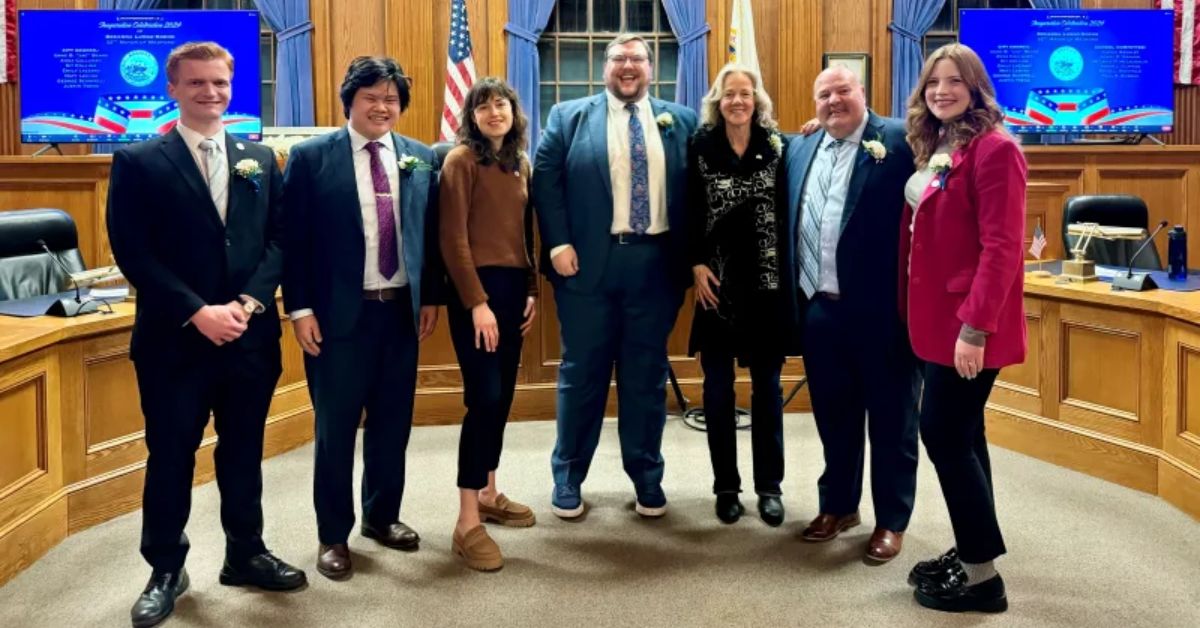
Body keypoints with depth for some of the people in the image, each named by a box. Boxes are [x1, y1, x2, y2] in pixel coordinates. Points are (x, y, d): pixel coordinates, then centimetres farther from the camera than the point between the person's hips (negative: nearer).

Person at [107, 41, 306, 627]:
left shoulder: (260, 159, 10)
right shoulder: (138, 162, -2)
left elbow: (279, 239, 5)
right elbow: (133, 252, -9)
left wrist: (249, 302, -10)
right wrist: (197, 312, -16)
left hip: (250, 335, 3)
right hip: (174, 338, -3)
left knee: (243, 451, 14)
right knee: (170, 456, 6)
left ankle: (246, 553, 29)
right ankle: (166, 569, 22)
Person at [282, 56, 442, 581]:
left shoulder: (421, 158, 7)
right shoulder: (311, 157, -4)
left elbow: (430, 233, 11)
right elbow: (293, 238, -6)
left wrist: (431, 297, 8)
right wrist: (300, 308, -10)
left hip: (401, 310, 4)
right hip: (339, 313, -4)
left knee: (393, 421, 13)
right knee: (336, 427, 6)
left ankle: (382, 515, 32)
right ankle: (333, 535, 19)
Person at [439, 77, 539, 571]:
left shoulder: (520, 164, 14)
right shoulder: (461, 160, -7)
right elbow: (453, 239, -12)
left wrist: (532, 290, 8)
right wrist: (477, 302, -17)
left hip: (513, 286, 7)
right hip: (477, 288, -7)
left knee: (503, 396, 12)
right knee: (484, 397, -11)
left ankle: (488, 495, 26)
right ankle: (467, 522, -5)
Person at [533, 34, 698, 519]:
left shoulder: (680, 120, 10)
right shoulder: (568, 116, 5)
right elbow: (545, 179, -1)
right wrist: (558, 243, -12)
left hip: (656, 264, 2)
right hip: (589, 262, -1)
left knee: (647, 375, 10)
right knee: (582, 373, 7)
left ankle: (647, 478, 23)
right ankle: (567, 477, 21)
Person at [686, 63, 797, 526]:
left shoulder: (777, 145, 2)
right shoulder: (701, 146, 1)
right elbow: (689, 211, 1)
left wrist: (790, 271, -3)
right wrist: (696, 264, -8)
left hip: (767, 280, 0)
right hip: (717, 280, 0)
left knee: (766, 385, 7)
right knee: (718, 388, 5)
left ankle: (769, 486, 18)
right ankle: (726, 486, 17)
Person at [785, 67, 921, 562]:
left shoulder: (899, 141, -6)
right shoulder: (801, 148, 14)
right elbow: (791, 223, 16)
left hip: (879, 307, -5)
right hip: (819, 307, 6)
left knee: (890, 418, 7)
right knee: (833, 415, 17)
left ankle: (892, 521, 20)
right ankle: (838, 504, 33)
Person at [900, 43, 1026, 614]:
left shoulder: (994, 149, -15)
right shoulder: (935, 150, 13)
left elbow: (1001, 247, -20)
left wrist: (975, 326, -24)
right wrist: (910, 309, 14)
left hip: (969, 322, -9)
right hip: (939, 316, 9)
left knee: (942, 432, -6)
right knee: (960, 434, 14)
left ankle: (982, 575, 5)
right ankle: (969, 552, 26)